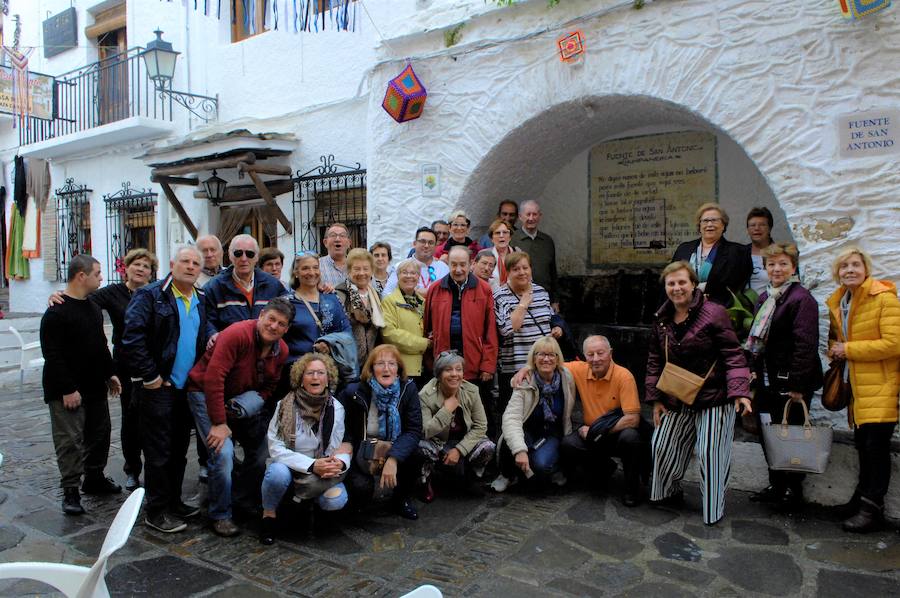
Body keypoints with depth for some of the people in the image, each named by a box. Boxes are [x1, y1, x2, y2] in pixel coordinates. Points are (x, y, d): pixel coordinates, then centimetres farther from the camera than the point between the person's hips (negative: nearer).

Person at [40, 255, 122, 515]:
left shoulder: (93, 307, 12)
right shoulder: (56, 312, -16)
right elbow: (52, 355, -20)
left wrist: (110, 374, 16)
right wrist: (68, 389, -21)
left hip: (95, 387, 9)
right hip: (67, 392, -8)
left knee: (100, 434, 15)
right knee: (70, 441, -2)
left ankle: (94, 478, 30)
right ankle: (70, 491, 8)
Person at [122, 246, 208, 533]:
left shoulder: (202, 300, 12)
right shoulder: (150, 295, -9)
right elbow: (132, 339, -16)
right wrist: (150, 376, -16)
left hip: (188, 387, 7)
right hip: (158, 387, -7)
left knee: (179, 449, 15)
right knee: (159, 451, 1)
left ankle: (173, 502, 29)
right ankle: (156, 511, 13)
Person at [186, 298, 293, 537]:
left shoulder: (281, 351, -6)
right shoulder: (237, 334, -28)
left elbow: (269, 385, 4)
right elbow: (213, 378, -30)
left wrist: (255, 401, -18)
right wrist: (219, 423, -27)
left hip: (244, 399, 7)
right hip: (206, 394, -7)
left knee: (261, 450, 4)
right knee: (223, 452, -19)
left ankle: (246, 501, 29)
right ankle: (220, 515, 1)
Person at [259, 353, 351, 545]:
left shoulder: (336, 408, -5)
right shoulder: (286, 406, -13)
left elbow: (343, 448, -2)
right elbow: (276, 448, -17)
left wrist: (340, 463, -26)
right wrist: (312, 464, -28)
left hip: (322, 472, 2)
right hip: (289, 467, -2)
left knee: (337, 500, -26)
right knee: (278, 473, -35)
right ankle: (269, 514, -3)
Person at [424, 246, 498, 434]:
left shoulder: (483, 289, 1)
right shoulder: (435, 290, 6)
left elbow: (490, 331, -3)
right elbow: (428, 327, 8)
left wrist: (488, 365, -8)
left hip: (476, 364, -2)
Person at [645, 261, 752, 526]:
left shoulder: (714, 313, -13)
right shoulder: (661, 320, 5)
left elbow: (733, 355, -14)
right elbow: (655, 362, 11)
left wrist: (739, 391, -24)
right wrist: (655, 398, 8)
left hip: (714, 398, -6)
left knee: (710, 453, -2)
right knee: (663, 445, 12)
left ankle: (713, 510, 18)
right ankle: (667, 492, 37)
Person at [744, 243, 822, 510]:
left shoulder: (802, 299, -13)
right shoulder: (765, 298, 13)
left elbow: (806, 344, -18)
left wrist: (797, 384, -20)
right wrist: (754, 370, 13)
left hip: (791, 381, -8)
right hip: (770, 380, 8)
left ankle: (794, 490, 16)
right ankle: (776, 486, 27)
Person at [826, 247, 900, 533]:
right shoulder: (837, 303, 10)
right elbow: (835, 336, 23)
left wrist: (849, 349, -16)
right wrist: (834, 349, 0)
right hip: (856, 384, 7)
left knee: (876, 445, -4)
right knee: (862, 443, 16)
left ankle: (872, 508, 6)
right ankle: (863, 498, 29)